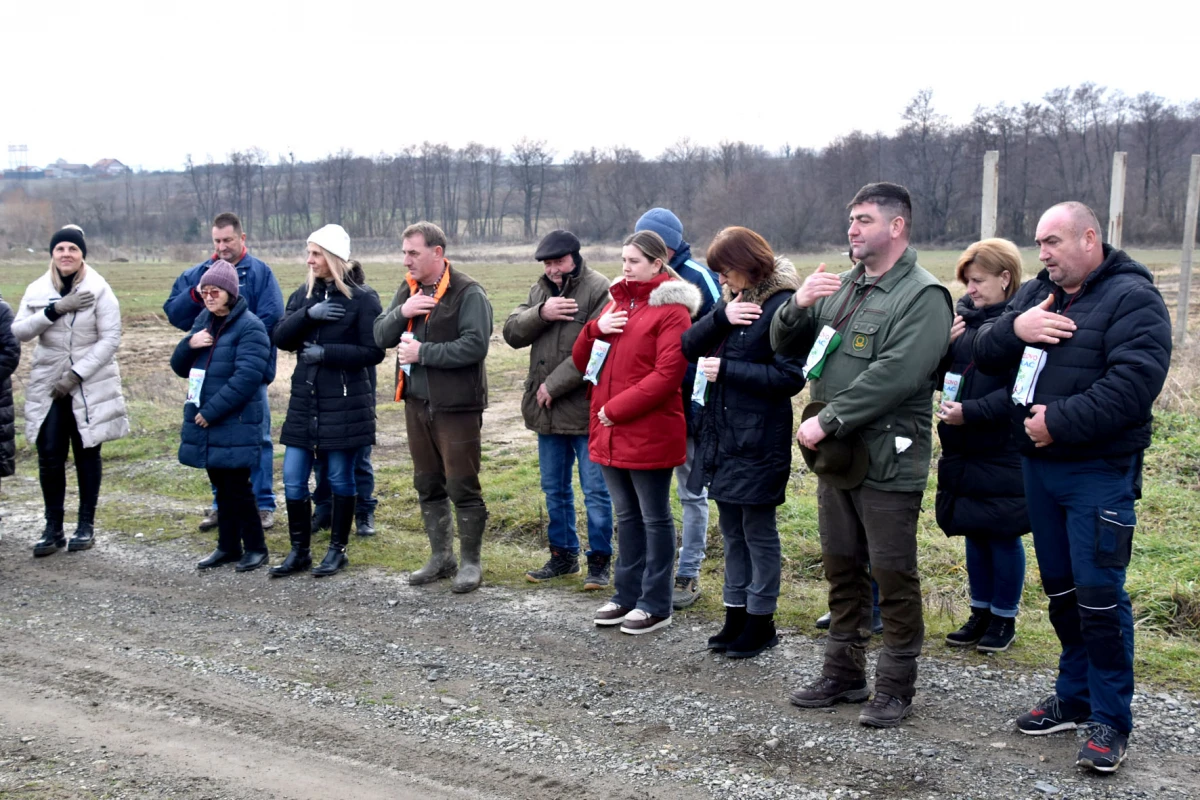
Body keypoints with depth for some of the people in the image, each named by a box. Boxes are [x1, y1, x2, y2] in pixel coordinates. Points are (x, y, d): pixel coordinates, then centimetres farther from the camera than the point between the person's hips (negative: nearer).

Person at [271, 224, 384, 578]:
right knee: (293, 479, 5)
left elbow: (372, 352, -11)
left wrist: (326, 352, -16)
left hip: (344, 402, -5)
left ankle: (337, 550, 19)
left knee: (340, 479, 6)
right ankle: (299, 551, 17)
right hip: (304, 400, 5)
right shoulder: (303, 295, 10)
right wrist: (308, 314, -15)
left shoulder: (362, 300, -7)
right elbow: (280, 338, 0)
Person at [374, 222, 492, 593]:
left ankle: (470, 563, 11)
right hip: (417, 402, 7)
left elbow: (475, 346, -22)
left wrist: (422, 352, -19)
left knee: (462, 486, -1)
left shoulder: (468, 293, -12)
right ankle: (441, 557, 28)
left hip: (456, 405, -7)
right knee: (427, 485, 15)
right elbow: (381, 336, 7)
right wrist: (402, 312, -13)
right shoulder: (408, 289, 11)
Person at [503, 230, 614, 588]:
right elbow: (512, 333, 3)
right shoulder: (540, 290, 12)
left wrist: (554, 385, -18)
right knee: (554, 489, 17)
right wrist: (541, 313, -15)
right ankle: (563, 555, 30)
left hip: (585, 409, -7)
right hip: (547, 410, 7)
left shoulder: (599, 290, -12)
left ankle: (599, 561, 14)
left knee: (595, 491, 2)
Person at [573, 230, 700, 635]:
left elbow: (667, 375, -19)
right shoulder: (617, 303, 14)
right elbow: (582, 361, 15)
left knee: (654, 518, 3)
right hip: (609, 433, 8)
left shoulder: (670, 309, -10)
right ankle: (627, 594, 27)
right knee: (627, 515, 16)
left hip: (649, 432, -7)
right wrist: (595, 330, -5)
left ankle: (656, 604, 12)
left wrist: (616, 408, -18)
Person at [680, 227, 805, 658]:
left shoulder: (781, 305, -13)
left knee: (758, 531, 4)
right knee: (732, 530, 16)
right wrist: (721, 317, -12)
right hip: (721, 434, 8)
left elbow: (790, 377, -18)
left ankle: (761, 621, 17)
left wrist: (726, 369, -17)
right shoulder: (731, 299, 10)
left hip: (759, 439, -8)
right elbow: (689, 347, 4)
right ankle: (736, 615, 27)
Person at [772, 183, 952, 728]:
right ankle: (843, 673, 28)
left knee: (893, 574, 2)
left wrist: (827, 420, -22)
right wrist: (798, 305, -6)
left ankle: (895, 687, 14)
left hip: (887, 461, -7)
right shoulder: (840, 288, 13)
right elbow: (784, 347, 15)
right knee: (842, 568, 16)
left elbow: (895, 375, -23)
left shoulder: (922, 295, -11)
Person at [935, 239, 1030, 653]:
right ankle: (980, 612, 30)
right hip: (962, 450, 7)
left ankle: (1004, 618, 22)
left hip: (1004, 452, -6)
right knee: (974, 533, 16)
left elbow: (1018, 391, -19)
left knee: (1003, 536, 6)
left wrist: (971, 412, -24)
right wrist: (941, 345, -7)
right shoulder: (963, 316, 7)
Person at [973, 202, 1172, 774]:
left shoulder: (1131, 298, -10)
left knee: (1099, 595, -4)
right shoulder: (1036, 293, 12)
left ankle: (1112, 719, 8)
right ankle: (1075, 697, 30)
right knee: (1061, 590, 16)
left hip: (1099, 473, -7)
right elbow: (984, 356, 8)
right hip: (1039, 467, 7)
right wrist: (1014, 328, -13)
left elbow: (1134, 382, -23)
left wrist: (1059, 422, -22)